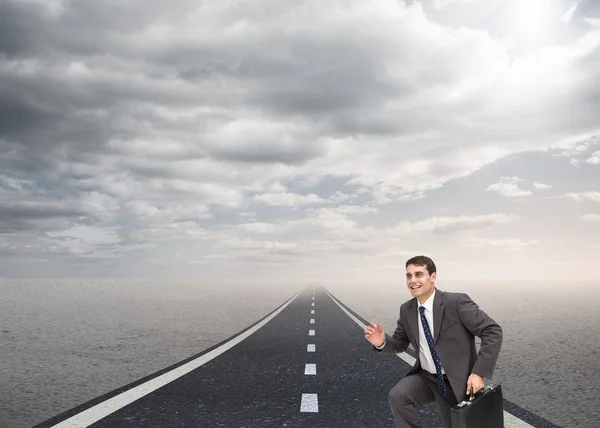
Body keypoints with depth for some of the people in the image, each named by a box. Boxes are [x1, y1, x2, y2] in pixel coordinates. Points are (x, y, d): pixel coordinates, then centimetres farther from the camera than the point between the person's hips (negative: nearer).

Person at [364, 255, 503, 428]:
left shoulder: (457, 302, -21)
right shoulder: (406, 310, -3)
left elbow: (493, 332, -20)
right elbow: (399, 344, 9)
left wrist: (479, 372, -26)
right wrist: (382, 342, -15)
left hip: (456, 381, -3)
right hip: (426, 377, 3)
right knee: (397, 395, -25)